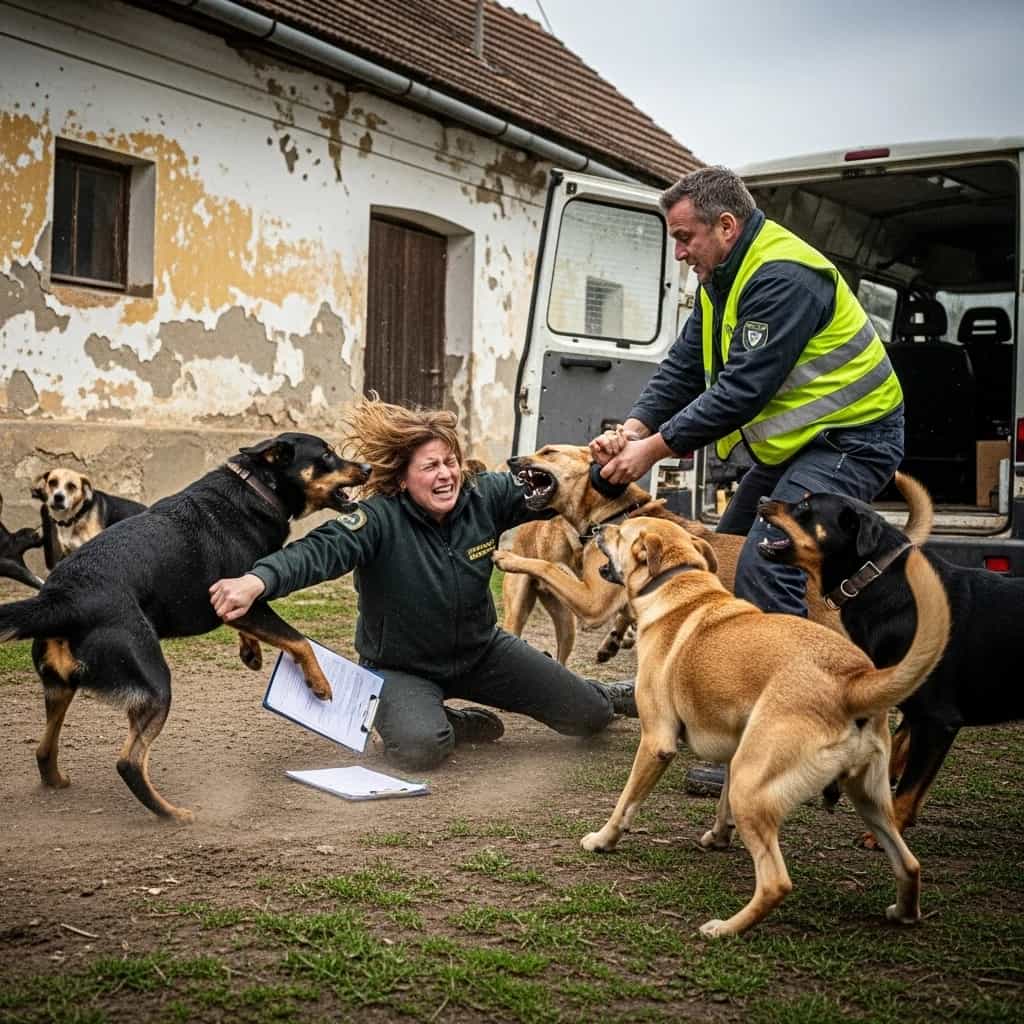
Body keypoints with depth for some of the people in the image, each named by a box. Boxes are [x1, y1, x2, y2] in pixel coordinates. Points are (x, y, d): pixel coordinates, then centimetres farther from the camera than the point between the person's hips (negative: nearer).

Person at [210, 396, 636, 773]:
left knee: (587, 717, 8)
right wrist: (256, 581, -61)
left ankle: (605, 696, 49)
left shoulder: (485, 497, -15)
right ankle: (453, 724, 3)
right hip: (402, 667, -4)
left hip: (482, 651, 4)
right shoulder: (381, 518, -28)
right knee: (419, 749, -36)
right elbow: (321, 550, -43)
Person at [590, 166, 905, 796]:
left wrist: (657, 448, -24)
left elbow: (745, 388, -28)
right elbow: (685, 366, 6)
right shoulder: (723, 278, 9)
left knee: (766, 564, -24)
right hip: (792, 443, 11)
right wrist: (634, 429, -10)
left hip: (851, 439, -11)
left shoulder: (783, 277, -24)